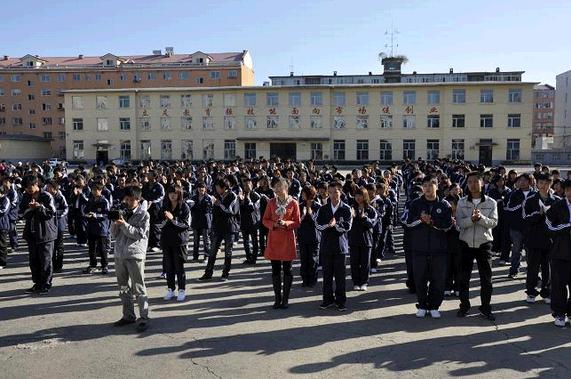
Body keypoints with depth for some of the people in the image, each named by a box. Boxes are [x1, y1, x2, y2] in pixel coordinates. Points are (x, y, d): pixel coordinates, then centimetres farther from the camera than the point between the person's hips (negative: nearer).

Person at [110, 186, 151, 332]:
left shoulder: (143, 214, -2)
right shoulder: (123, 213, 12)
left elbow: (140, 234, -13)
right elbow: (114, 234, 11)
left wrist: (124, 224, -19)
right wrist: (115, 223, -7)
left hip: (135, 254, -6)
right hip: (119, 253, 6)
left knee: (139, 288, -4)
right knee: (123, 287, 13)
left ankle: (144, 318, 2)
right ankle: (128, 316, 25)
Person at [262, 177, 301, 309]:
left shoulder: (293, 203, -3)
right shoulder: (271, 202, 4)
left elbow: (297, 222, -1)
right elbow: (265, 220, 6)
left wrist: (286, 223, -18)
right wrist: (274, 224, -13)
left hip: (287, 239, -2)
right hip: (274, 239, 2)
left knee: (287, 270, 4)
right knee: (275, 270, 6)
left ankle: (285, 299, 15)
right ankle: (277, 298, 16)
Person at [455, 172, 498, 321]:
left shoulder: (491, 202, -1)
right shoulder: (462, 202, 1)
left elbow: (493, 222, -9)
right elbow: (459, 222, -9)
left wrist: (481, 218, -26)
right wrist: (471, 219, -27)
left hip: (484, 244, -1)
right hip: (466, 243, 1)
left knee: (486, 277, 5)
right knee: (464, 276, 8)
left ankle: (486, 308, 18)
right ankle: (464, 305, 23)